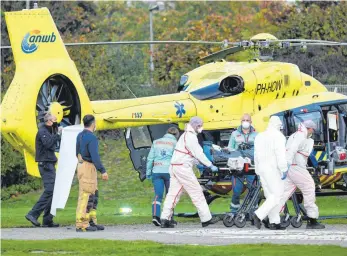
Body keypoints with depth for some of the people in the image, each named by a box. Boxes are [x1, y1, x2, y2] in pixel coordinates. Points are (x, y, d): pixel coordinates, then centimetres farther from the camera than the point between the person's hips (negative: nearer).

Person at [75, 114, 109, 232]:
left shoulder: (80, 136, 12)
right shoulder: (92, 138, -17)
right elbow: (95, 156, -26)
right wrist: (103, 171, -27)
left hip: (82, 166, 10)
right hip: (88, 168, -10)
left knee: (93, 196, 14)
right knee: (86, 196, -8)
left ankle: (91, 222, 15)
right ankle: (81, 225, -8)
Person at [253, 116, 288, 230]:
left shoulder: (259, 136, 14)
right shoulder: (278, 136, -8)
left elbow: (256, 155, 17)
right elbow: (280, 154, -16)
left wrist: (258, 171, 22)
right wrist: (284, 170, -14)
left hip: (262, 169, 8)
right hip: (273, 169, -8)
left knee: (270, 196, 11)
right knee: (277, 195, -7)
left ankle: (274, 222, 8)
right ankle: (259, 214, -20)